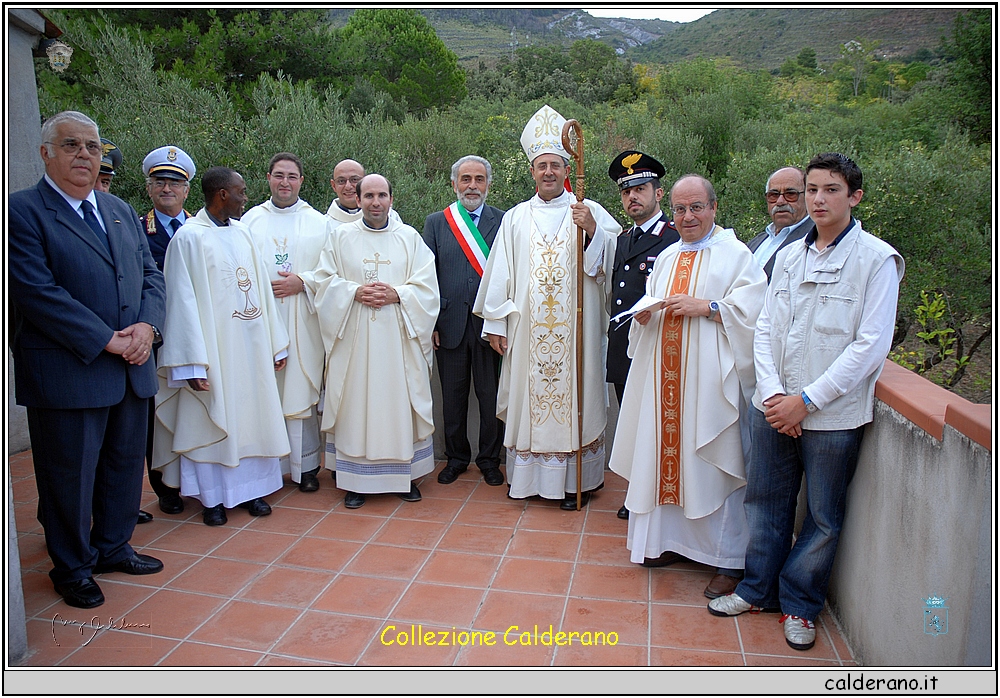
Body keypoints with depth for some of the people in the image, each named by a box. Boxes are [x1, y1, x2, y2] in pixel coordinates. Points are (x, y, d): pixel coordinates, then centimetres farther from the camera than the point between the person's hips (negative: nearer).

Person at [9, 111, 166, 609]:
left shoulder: (120, 210, 15)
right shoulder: (21, 211, -7)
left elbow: (150, 274, 11)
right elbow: (37, 292, -16)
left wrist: (146, 326, -8)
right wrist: (104, 341, -18)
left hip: (131, 369, 7)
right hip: (68, 374, -6)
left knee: (124, 465, 17)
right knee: (70, 477, 8)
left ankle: (113, 547, 36)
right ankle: (72, 568, 27)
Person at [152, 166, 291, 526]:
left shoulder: (242, 233, 9)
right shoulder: (189, 237, -9)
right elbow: (182, 301, -13)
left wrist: (275, 344, 9)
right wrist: (192, 362, -17)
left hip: (251, 345, 6)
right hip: (214, 345, -6)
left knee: (250, 413, 11)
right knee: (212, 419, 5)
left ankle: (249, 487, 24)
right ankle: (213, 496, 19)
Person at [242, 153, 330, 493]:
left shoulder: (319, 223, 9)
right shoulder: (250, 219, 11)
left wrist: (302, 283, -9)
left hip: (302, 321, -1)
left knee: (302, 389, 0)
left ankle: (305, 465, 10)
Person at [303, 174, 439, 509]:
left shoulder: (410, 238, 7)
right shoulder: (341, 237, 8)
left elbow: (427, 286, 2)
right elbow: (323, 281, 4)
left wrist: (397, 295, -14)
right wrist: (355, 292, -12)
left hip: (398, 339, 0)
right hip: (355, 340, 0)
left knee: (401, 403, 3)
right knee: (356, 403, 2)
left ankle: (405, 474, 16)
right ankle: (357, 480, 12)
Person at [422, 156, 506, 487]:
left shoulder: (504, 221, 4)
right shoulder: (435, 222, 8)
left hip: (491, 323, -1)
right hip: (450, 324, 1)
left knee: (491, 396, 6)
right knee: (453, 396, 11)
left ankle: (489, 459, 23)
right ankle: (456, 457, 27)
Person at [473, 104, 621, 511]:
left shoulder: (589, 211, 5)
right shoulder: (515, 218, 11)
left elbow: (613, 260, -6)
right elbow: (500, 272, 9)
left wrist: (592, 230, -23)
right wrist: (495, 322, 5)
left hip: (575, 329, -2)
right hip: (527, 330, 2)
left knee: (574, 397, 2)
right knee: (528, 394, 5)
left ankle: (575, 481, 13)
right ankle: (529, 475, 18)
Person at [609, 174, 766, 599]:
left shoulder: (736, 254, -1)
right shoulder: (666, 257, 17)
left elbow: (751, 312, -11)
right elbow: (648, 312, 19)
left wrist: (705, 306, -18)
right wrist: (645, 313, -3)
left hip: (710, 377, -6)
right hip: (665, 375, 6)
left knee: (713, 464, -3)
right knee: (668, 455, 9)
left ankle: (730, 560, 8)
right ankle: (673, 540, 23)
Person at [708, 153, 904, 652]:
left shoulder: (877, 259, -6)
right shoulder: (788, 256, 9)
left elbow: (871, 345, -12)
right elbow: (765, 328, 7)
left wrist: (806, 400, -14)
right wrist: (771, 392, -8)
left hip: (834, 415, -4)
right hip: (773, 407, 4)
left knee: (823, 516, 10)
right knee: (765, 501, 14)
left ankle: (800, 604, 29)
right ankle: (758, 588, 33)